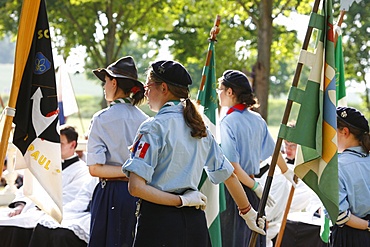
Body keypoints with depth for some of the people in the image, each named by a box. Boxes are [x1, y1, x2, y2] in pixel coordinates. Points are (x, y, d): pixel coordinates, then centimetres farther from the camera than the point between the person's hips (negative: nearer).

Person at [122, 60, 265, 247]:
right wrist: (248, 212, 31)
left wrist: (181, 200, -8)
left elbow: (136, 187, -18)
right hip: (195, 223, 7)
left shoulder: (154, 127, -9)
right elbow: (229, 175, 18)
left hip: (159, 221, -6)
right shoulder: (199, 127, 10)